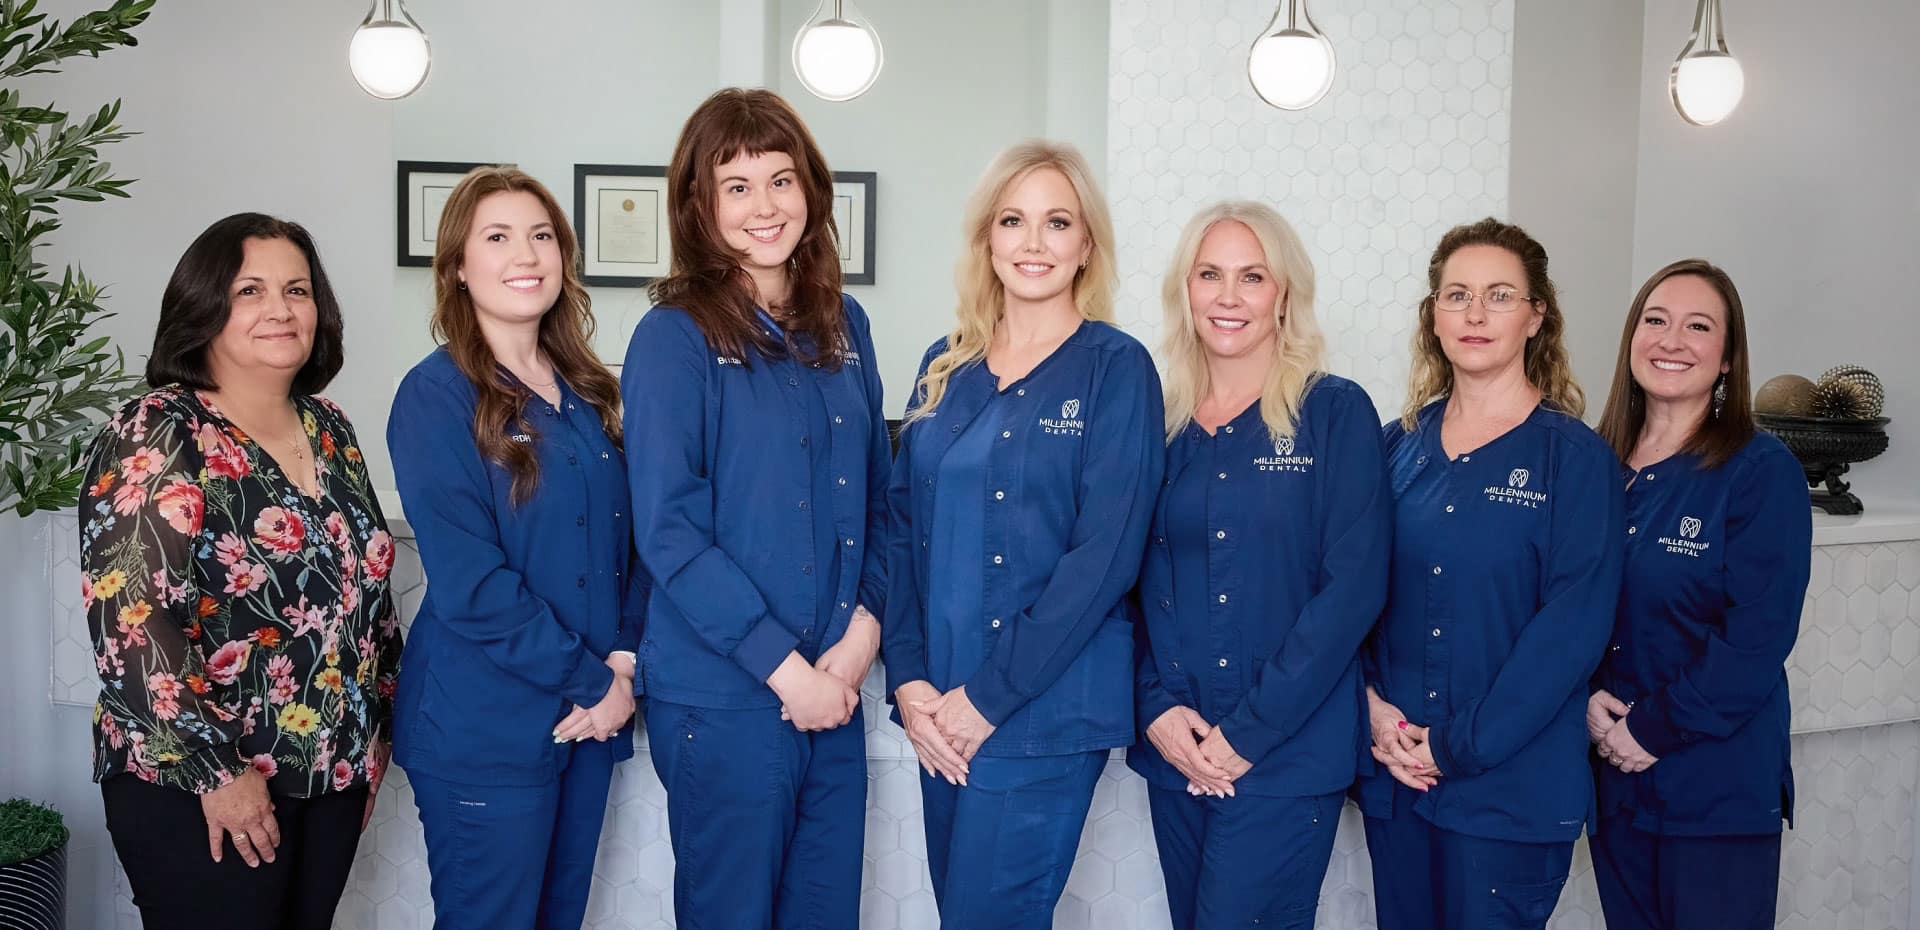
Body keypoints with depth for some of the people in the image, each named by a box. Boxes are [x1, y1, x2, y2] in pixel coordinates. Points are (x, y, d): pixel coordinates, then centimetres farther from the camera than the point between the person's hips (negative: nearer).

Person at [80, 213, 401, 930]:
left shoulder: (328, 428, 7)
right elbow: (128, 623, -20)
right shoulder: (154, 438, -13)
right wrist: (215, 771, -20)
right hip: (195, 789, -6)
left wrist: (376, 730, 13)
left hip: (332, 773, 6)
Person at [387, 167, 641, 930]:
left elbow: (628, 540, 9)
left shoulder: (589, 393, 9)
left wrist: (625, 665, -7)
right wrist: (593, 680, -15)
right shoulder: (436, 395, -10)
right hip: (484, 727, -6)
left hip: (591, 717, 6)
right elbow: (468, 583, -17)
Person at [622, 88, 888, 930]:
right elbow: (668, 531, -13)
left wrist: (862, 629, -5)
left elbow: (877, 497, 11)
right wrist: (785, 668, -15)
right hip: (724, 696, -5)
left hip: (837, 690, 5)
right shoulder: (674, 338, -8)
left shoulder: (843, 325, 8)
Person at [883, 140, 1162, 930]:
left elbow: (1105, 554, -13)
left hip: (1044, 709, -5)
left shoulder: (1116, 369, -6)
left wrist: (990, 697, -15)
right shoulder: (945, 367, 9)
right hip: (940, 710, 5)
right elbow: (904, 529, 7)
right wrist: (909, 680, -5)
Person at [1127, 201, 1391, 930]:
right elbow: (1131, 583, 7)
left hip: (1288, 755, -4)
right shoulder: (1160, 423, 7)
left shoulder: (1336, 413, -4)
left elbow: (1354, 585, -10)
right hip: (1175, 752, 4)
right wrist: (1156, 708, -8)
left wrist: (1250, 731, -14)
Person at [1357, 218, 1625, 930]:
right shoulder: (1400, 445, 7)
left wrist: (1461, 745, -16)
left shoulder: (1575, 456, -6)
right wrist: (1372, 704, -10)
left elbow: (1574, 624, -13)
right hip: (1393, 772, 4)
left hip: (1512, 785, -4)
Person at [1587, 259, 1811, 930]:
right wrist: (1588, 699, -9)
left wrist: (1654, 730, -15)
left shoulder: (1763, 472, -9)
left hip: (1720, 787, -4)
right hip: (1613, 776, 5)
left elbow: (1758, 637, -15)